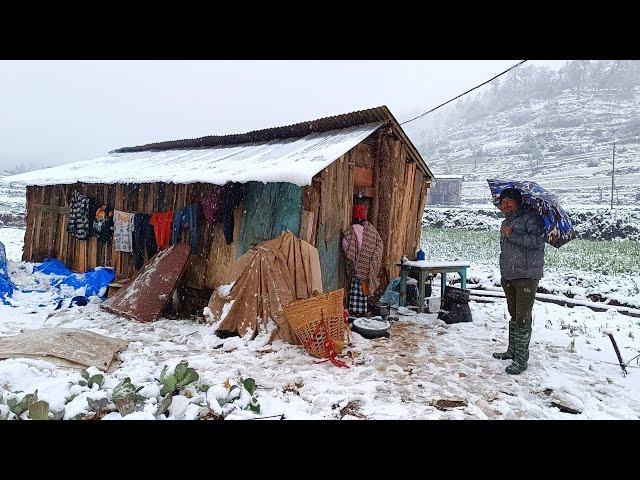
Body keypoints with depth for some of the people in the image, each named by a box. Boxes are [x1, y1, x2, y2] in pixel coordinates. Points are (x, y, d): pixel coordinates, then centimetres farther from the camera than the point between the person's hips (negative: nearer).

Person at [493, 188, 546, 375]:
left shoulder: (531, 217, -8)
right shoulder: (506, 222, 20)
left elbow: (537, 240, -23)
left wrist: (512, 235, -19)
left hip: (527, 275, -9)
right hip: (509, 276, 9)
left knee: (523, 318, -8)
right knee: (514, 315, 17)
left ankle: (521, 360, -3)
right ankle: (512, 351, 29)